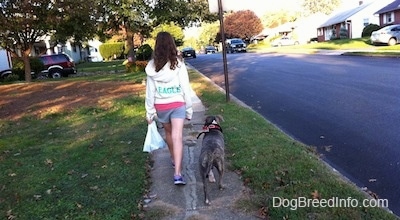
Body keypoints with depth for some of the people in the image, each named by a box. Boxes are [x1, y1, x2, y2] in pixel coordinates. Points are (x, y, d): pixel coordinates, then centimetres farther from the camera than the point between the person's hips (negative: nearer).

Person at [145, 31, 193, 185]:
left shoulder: (152, 66, -4)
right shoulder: (178, 64, -8)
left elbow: (150, 91, -1)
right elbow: (186, 88, -6)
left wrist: (149, 111, 7)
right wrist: (189, 108, 4)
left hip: (160, 106, 3)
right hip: (177, 104, -2)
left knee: (168, 133, 23)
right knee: (177, 137, -7)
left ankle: (174, 158, 44)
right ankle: (177, 174, -14)